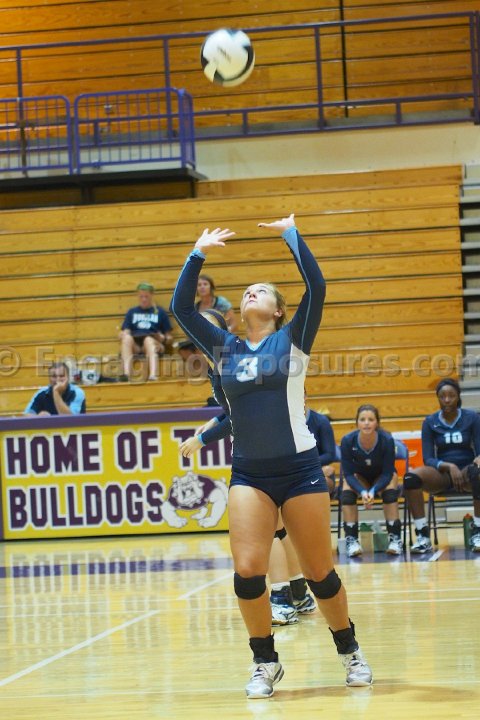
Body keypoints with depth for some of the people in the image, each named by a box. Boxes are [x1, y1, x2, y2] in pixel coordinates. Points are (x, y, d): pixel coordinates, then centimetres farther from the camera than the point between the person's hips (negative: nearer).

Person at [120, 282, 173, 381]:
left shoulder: (160, 312, 19)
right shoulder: (132, 312, 25)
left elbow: (169, 338, 14)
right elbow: (124, 332, 15)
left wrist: (163, 339, -8)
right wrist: (123, 335, -8)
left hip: (154, 343, -2)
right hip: (134, 345, 2)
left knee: (148, 340, -37)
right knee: (127, 338, -32)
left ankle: (153, 376, -62)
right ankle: (126, 374, -54)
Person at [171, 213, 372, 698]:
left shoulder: (292, 341, 2)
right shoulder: (224, 350, 11)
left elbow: (316, 287, -11)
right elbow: (180, 307, 7)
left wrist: (291, 235, -5)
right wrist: (198, 254, 7)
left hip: (300, 469, -2)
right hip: (249, 475, 3)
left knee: (319, 573, 3)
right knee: (247, 570, -12)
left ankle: (350, 653, 24)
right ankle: (265, 663, 5)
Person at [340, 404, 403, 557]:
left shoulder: (387, 440, -29)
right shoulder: (348, 441, -27)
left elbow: (387, 473, -23)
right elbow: (348, 473, -21)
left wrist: (373, 491, -41)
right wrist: (362, 491, -39)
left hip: (382, 477, -1)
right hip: (358, 477, 1)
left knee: (390, 491, -32)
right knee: (347, 492, -29)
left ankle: (395, 539, -27)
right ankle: (351, 540, -25)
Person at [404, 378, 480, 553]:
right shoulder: (430, 422, 4)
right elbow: (428, 459, -2)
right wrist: (449, 466, -22)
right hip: (441, 474, 1)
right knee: (411, 477, -31)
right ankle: (423, 535, -29)